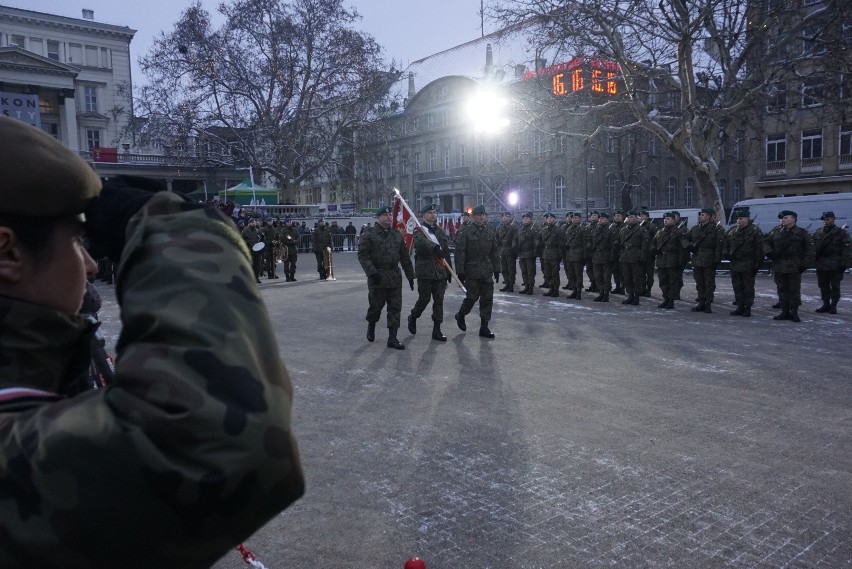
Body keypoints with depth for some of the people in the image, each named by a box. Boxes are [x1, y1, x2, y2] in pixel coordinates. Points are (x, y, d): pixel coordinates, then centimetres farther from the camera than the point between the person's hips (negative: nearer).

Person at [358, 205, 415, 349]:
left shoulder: (397, 235, 12)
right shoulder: (369, 234, -3)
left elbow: (405, 258, 15)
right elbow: (362, 255, -10)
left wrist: (410, 276, 13)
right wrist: (372, 272, -20)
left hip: (395, 278, 4)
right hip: (377, 278, -4)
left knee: (395, 308, 2)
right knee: (376, 306, 6)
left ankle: (392, 338, 8)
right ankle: (371, 325, 37)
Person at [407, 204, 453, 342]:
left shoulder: (440, 231, 16)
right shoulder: (419, 230, -4)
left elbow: (446, 251, 16)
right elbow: (422, 242, -27)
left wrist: (449, 271, 13)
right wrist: (434, 247, -45)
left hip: (440, 272, 5)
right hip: (425, 271, -5)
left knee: (439, 300, 4)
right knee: (424, 299, 0)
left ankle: (437, 330, 9)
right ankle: (413, 317, 28)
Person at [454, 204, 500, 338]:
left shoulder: (490, 231, 8)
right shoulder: (466, 232, -7)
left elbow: (494, 252, 13)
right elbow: (460, 253, -10)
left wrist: (496, 269, 10)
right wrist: (460, 271, -13)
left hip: (487, 271, 5)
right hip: (471, 271, -5)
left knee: (487, 298, 4)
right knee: (472, 297, -2)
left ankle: (484, 327, 12)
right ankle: (461, 315, 27)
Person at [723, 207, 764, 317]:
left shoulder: (755, 231, -7)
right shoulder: (732, 231, 11)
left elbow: (759, 249, -10)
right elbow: (726, 245, 21)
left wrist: (757, 264, -14)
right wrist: (728, 254, 4)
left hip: (748, 266, -6)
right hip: (734, 265, 6)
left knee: (748, 287, 2)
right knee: (737, 287, 11)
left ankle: (747, 308, 8)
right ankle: (740, 307, 19)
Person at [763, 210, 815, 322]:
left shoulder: (802, 233, -1)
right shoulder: (776, 232, 8)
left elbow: (809, 249, -1)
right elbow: (766, 242, 15)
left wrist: (805, 264, -8)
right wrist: (769, 252, -3)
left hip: (794, 267, -4)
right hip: (779, 266, 4)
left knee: (794, 290, 1)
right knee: (782, 290, 8)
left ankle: (794, 313, 8)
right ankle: (785, 312, 16)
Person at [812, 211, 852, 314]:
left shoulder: (841, 233, -3)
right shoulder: (817, 233, 11)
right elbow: (813, 248, 15)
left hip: (835, 266, -4)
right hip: (821, 265, 5)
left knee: (835, 286, 2)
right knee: (823, 286, 10)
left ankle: (833, 306, 10)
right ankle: (826, 305, 19)